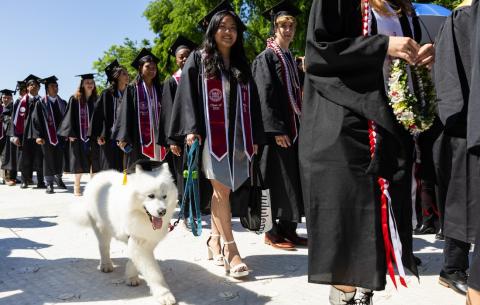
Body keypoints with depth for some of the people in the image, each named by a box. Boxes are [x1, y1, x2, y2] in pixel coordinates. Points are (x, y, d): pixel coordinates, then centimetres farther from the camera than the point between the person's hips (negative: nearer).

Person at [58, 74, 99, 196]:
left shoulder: (96, 100, 9)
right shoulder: (74, 99, 0)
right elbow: (70, 117, -3)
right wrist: (70, 133, -12)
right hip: (78, 134, -3)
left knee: (94, 161, 3)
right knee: (79, 161, 2)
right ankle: (77, 186, 13)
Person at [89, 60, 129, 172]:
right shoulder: (107, 94, -1)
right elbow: (97, 114, -3)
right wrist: (97, 135, -8)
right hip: (111, 137, -4)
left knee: (125, 170, 3)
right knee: (111, 169, -1)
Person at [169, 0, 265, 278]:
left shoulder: (242, 64, 18)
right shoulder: (198, 60, 7)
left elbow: (252, 102, 15)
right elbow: (187, 95, -2)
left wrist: (255, 137, 9)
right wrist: (191, 129, -15)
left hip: (238, 134, 4)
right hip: (211, 133, -4)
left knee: (221, 190, 6)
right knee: (222, 189, -9)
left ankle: (215, 239, 19)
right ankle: (231, 249, -6)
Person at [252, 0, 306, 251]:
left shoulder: (291, 58, 19)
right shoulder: (267, 57, -5)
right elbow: (265, 96, -14)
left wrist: (301, 125, 14)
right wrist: (277, 130, -20)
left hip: (295, 126, 8)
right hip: (279, 129, -8)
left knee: (294, 180, 8)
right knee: (281, 181, -5)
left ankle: (288, 229, 15)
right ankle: (276, 232, 6)